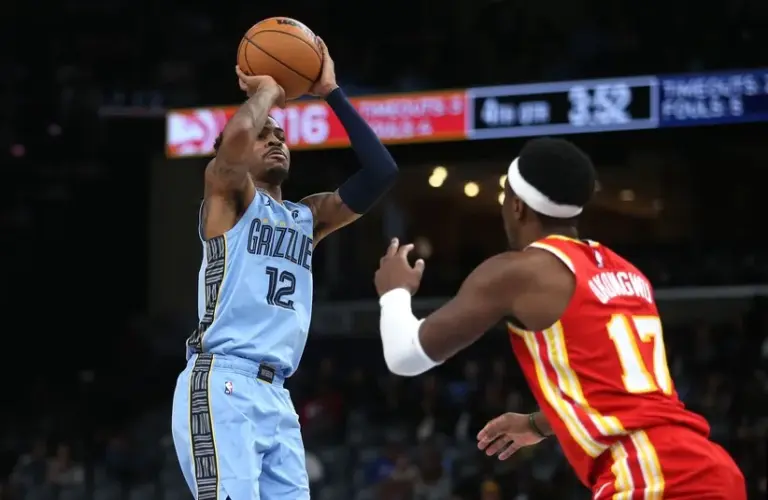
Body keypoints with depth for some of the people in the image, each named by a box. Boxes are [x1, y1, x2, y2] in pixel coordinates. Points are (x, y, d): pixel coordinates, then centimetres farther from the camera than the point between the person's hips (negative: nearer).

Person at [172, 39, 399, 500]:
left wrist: (332, 93, 14)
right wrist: (267, 91, 2)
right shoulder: (228, 195, 4)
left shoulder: (307, 217, 23)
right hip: (222, 387, -8)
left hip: (276, 395, 8)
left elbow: (382, 172, 14)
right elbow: (235, 136, -19)